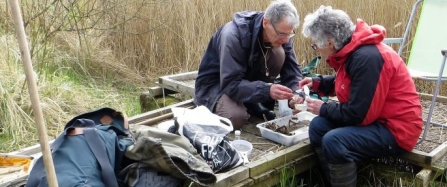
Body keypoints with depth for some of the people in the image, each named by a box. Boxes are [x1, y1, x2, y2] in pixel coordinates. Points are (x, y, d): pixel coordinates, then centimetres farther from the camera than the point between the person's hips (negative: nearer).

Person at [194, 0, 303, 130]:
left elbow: (292, 71, -12)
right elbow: (231, 84, -35)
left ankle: (256, 105, -4)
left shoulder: (281, 34, -14)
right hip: (216, 83, -5)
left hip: (248, 77, 5)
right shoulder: (233, 35, -32)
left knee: (279, 53, -22)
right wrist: (266, 91, -47)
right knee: (236, 117, -35)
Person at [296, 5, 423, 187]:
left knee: (333, 141, -28)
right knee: (318, 126, 0)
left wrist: (323, 109, -11)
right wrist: (318, 83, 9)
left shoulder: (366, 58, -26)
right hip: (376, 118, 10)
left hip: (396, 129, -10)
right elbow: (346, 82, 23)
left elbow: (358, 114, -26)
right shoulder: (352, 50, 3)